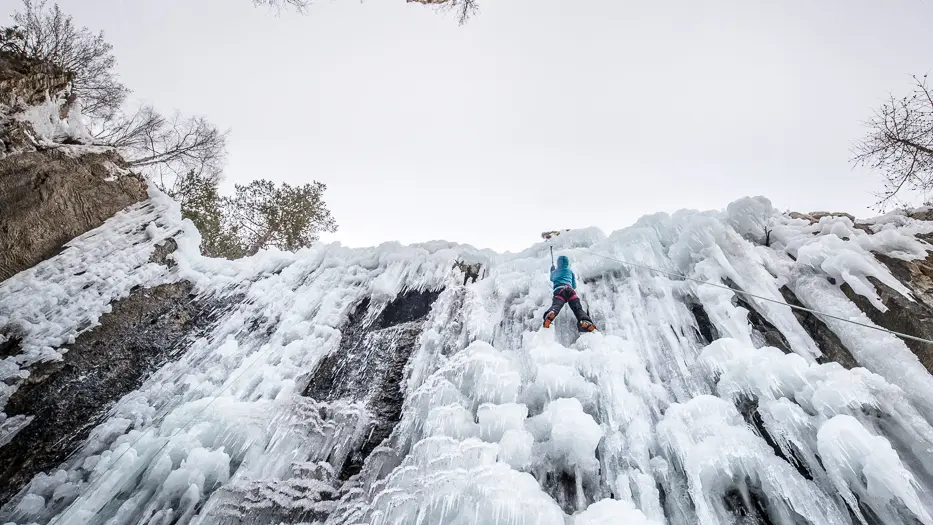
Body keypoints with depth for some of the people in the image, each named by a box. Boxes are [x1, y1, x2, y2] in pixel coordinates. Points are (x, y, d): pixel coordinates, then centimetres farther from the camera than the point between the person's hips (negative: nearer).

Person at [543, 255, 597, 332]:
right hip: (569, 289, 1)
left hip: (558, 290, -1)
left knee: (556, 305, -29)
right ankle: (585, 321, -48)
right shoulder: (570, 272, 33)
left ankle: (550, 314, -64)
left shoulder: (554, 272, 34)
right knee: (577, 307, -16)